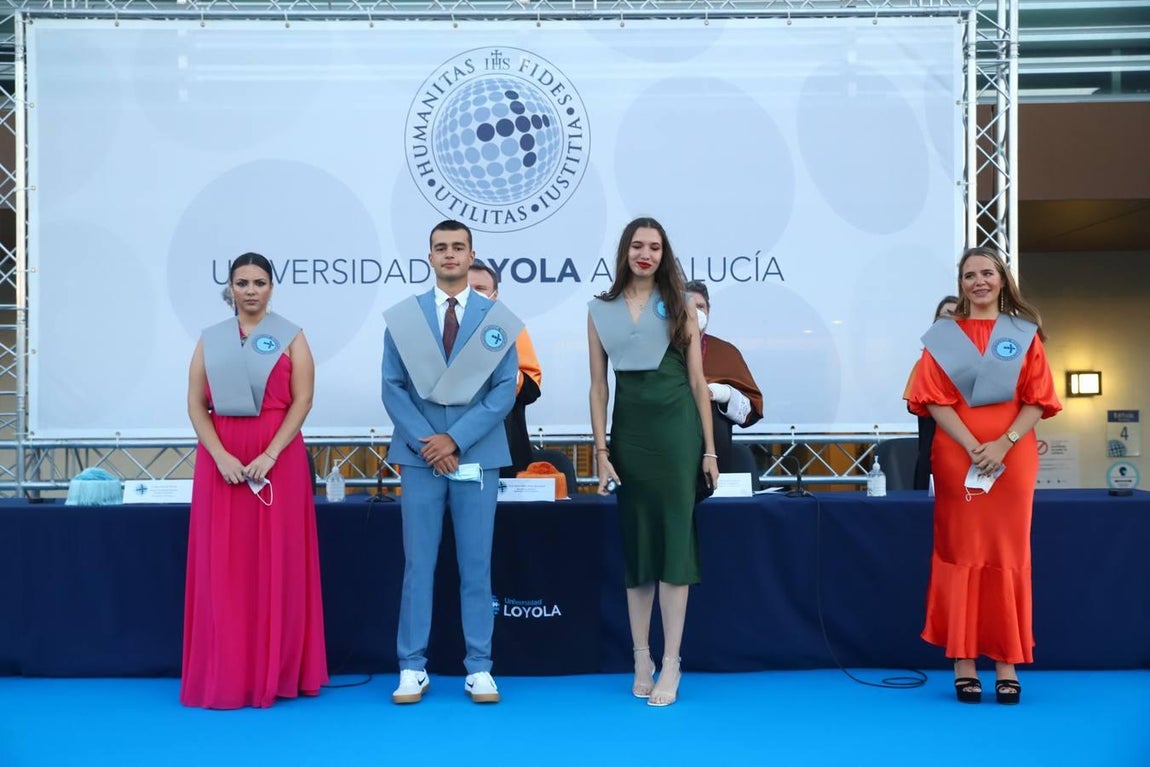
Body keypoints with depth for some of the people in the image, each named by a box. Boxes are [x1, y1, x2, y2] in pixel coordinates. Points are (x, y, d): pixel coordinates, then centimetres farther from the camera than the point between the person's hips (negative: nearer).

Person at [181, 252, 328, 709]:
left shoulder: (291, 338, 6)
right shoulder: (210, 340, 12)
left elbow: (302, 401, -3)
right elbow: (195, 405, 4)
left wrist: (269, 454, -14)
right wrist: (220, 456, -10)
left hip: (278, 457, -2)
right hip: (220, 458, 2)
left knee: (278, 561, 0)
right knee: (223, 564, 2)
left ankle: (277, 672, 9)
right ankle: (225, 675, 9)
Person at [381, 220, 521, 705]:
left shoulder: (498, 318, 3)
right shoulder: (401, 316, 6)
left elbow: (505, 390, -3)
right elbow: (392, 388, 1)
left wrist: (456, 440, -12)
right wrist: (424, 442, -11)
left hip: (477, 455, 0)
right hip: (419, 453, 1)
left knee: (476, 565, 5)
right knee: (418, 563, 4)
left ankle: (479, 667, 12)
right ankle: (413, 667, 12)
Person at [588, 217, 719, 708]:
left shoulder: (679, 308, 5)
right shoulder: (600, 311, 7)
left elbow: (698, 381, 4)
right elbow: (598, 386, 5)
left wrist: (709, 449, 0)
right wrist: (601, 452, -1)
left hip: (676, 429, -1)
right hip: (629, 429, 2)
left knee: (674, 538, -2)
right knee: (635, 541, 7)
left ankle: (671, 664, 3)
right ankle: (641, 660, 16)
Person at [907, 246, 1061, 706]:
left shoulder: (1024, 334, 8)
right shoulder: (942, 337, 6)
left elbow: (1037, 400, 2)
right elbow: (935, 400, -2)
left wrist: (1004, 443, -13)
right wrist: (973, 447, -14)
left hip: (1013, 458, 1)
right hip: (957, 458, -1)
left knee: (1008, 557, 3)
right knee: (960, 555, 0)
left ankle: (1007, 664, 8)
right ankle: (963, 663, 4)